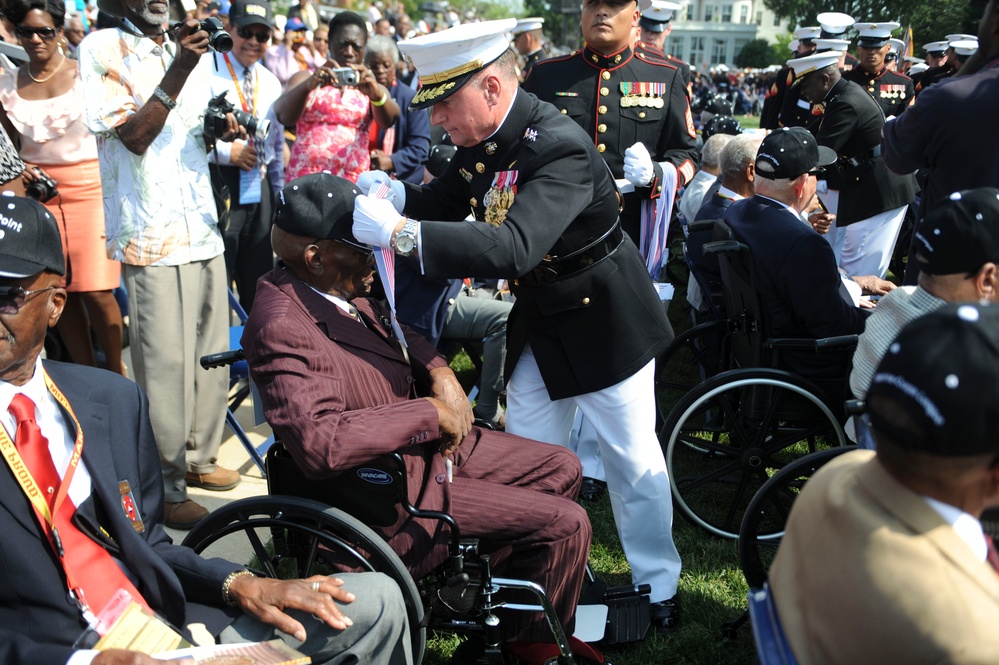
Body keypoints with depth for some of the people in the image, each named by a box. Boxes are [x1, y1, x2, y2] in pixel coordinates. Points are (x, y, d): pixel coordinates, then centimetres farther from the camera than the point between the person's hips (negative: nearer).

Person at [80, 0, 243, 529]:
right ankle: (165, 488, 5)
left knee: (212, 353, 11)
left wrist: (221, 129, 3)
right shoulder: (102, 50, -4)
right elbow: (132, 136, -14)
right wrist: (176, 73, -23)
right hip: (150, 234, -7)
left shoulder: (191, 50, 16)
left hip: (202, 225, 7)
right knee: (165, 362, -5)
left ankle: (199, 457, 28)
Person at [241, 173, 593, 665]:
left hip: (427, 441, 10)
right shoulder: (282, 327, -29)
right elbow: (320, 443, -41)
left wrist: (438, 371, -3)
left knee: (561, 470, 15)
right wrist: (429, 412, -29)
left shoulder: (339, 288, 0)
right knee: (566, 524, -9)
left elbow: (393, 332, 19)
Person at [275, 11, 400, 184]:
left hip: (355, 183, 1)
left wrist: (376, 94, -29)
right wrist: (307, 86, -29)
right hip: (305, 179, -1)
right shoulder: (305, 79, 9)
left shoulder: (370, 86, 13)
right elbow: (283, 116, -10)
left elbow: (389, 119, -8)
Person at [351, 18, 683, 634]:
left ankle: (658, 589, 26)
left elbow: (514, 249, -44)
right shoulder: (483, 138, -5)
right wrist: (395, 195, -14)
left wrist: (399, 232, -47)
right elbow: (445, 200, 8)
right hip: (539, 323, 8)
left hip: (603, 322, -7)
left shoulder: (560, 147, -31)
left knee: (633, 459, 7)